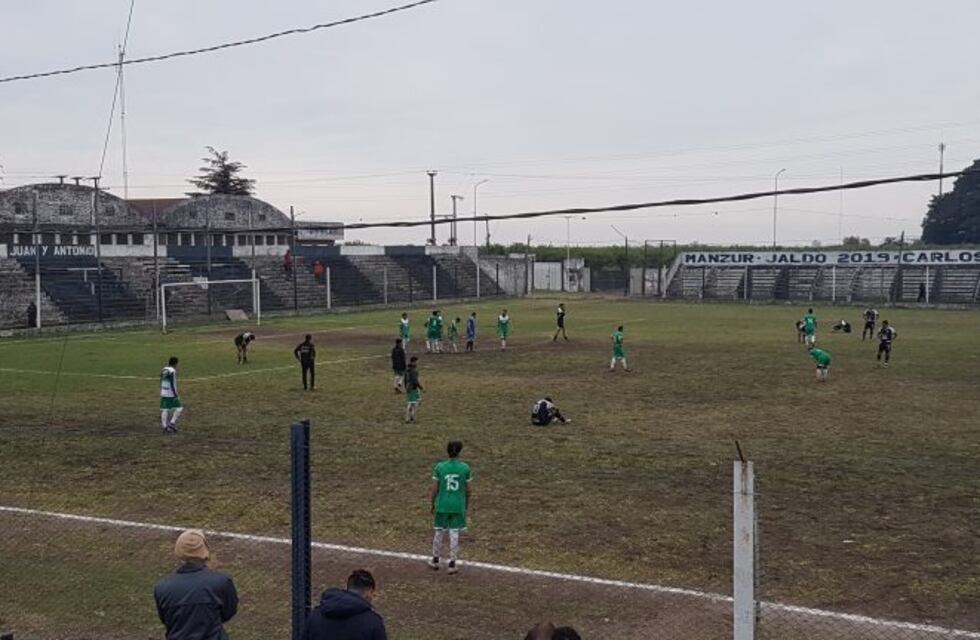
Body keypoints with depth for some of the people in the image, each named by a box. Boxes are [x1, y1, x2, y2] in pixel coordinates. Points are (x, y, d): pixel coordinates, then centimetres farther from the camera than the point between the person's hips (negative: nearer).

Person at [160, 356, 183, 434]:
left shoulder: (164, 370, 10)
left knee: (165, 410, 9)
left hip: (163, 393, 8)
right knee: (179, 408, 3)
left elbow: (161, 382, 17)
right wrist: (176, 394, -14)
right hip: (171, 394, -8)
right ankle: (172, 423, -2)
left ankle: (164, 427, 10)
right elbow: (172, 384, -17)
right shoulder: (172, 371, -14)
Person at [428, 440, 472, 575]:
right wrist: (466, 506, 14)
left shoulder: (439, 467, -9)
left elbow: (434, 489, -5)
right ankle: (452, 564, 12)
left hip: (442, 505, 0)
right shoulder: (465, 468, -7)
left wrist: (432, 504, 9)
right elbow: (468, 490, 0)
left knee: (439, 532, 15)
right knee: (454, 534, 8)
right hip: (458, 506, 0)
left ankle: (435, 560, 29)